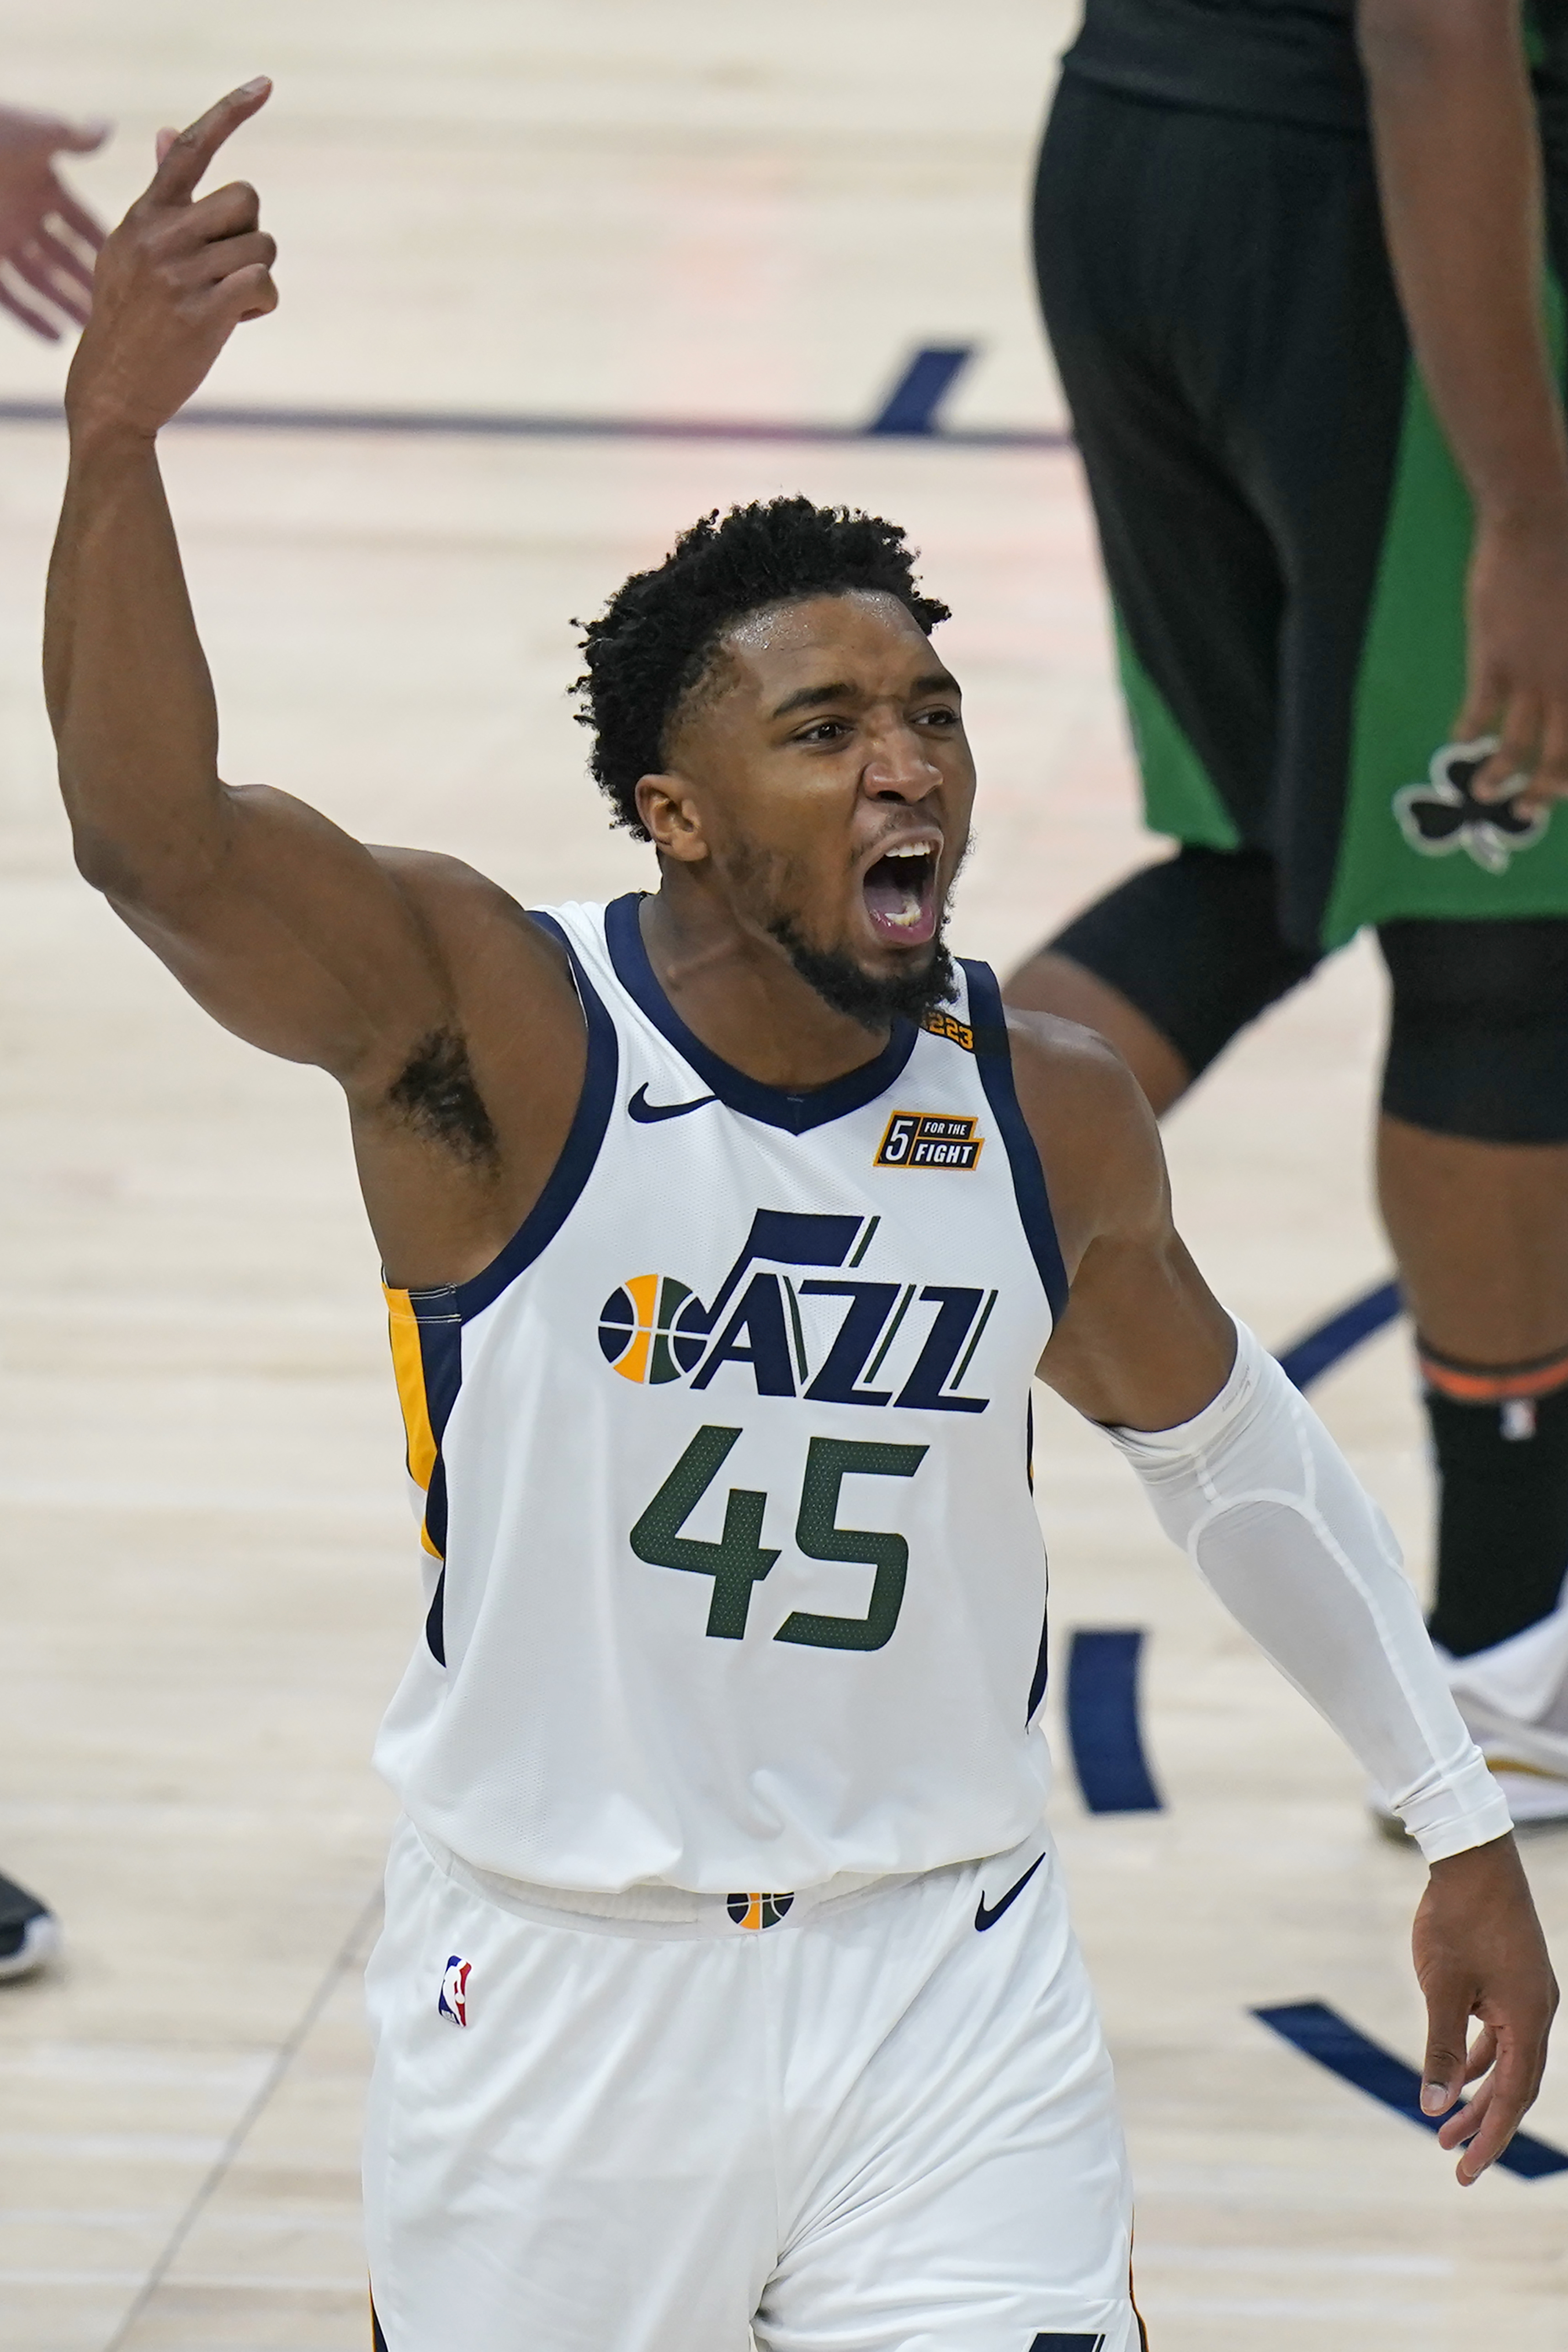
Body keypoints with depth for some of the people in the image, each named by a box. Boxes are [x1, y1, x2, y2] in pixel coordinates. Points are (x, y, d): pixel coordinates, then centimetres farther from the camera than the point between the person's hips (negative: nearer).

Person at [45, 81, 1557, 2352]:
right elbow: (157, 842, -34)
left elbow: (1221, 1438, 16)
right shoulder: (493, 1026, -16)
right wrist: (115, 439, -51)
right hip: (556, 1991, -2)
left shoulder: (1049, 1110, -3)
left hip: (948, 1987, 2)